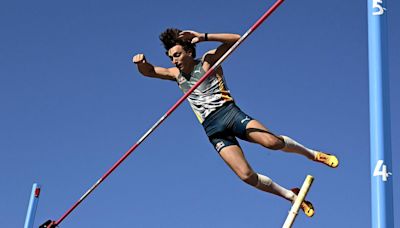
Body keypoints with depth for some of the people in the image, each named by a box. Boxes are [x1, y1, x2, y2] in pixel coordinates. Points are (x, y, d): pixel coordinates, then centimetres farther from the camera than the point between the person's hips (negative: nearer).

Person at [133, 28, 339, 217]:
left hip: (229, 112, -3)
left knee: (273, 142, -25)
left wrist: (203, 37, -17)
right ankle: (291, 195, 4)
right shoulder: (176, 74, 17)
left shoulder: (208, 60, 3)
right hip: (213, 130, 3)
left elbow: (235, 39, -8)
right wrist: (141, 62, -8)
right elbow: (148, 71, 16)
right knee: (247, 176, -14)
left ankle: (311, 154, 4)